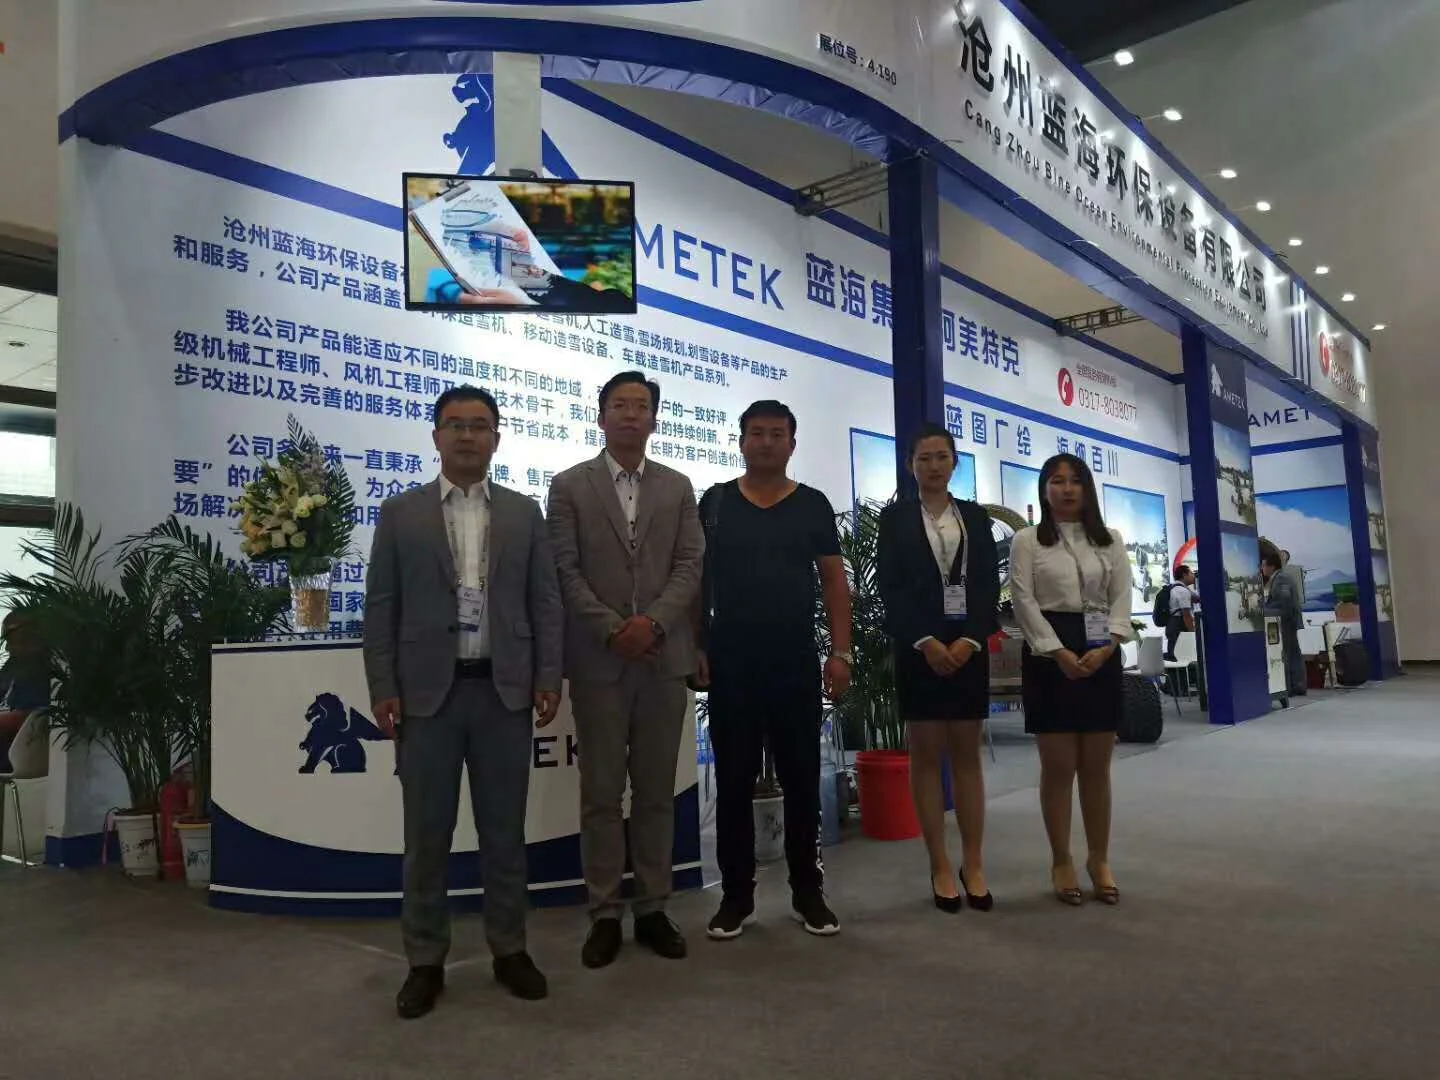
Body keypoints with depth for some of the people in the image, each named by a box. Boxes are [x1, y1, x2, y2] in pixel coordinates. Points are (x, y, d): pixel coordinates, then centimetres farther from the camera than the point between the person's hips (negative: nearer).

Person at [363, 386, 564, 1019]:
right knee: (426, 834, 7)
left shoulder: (523, 513, 8)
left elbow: (545, 601, 6)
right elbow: (380, 608, 2)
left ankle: (509, 949, 24)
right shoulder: (400, 513, 5)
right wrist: (383, 689, -6)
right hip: (427, 691, -1)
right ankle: (426, 961, 20)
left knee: (504, 829, 10)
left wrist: (548, 677, -3)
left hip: (504, 690, 1)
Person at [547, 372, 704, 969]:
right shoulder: (569, 485, 4)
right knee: (601, 793, 4)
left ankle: (652, 909, 19)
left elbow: (690, 566, 3)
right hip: (598, 658, -2)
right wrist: (613, 629, -13)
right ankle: (605, 915, 14)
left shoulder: (678, 487, 11)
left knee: (657, 792, 8)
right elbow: (566, 571, -3)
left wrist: (654, 621, -13)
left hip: (664, 656, 2)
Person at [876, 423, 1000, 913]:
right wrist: (926, 642, -13)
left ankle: (974, 864, 13)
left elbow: (989, 584, 4)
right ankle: (940, 867, 10)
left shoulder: (976, 516, 11)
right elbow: (890, 588, -3)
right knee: (926, 754, 2)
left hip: (969, 646, 2)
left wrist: (970, 640, -10)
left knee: (967, 754, 5)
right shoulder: (895, 517, 5)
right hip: (919, 647, -2)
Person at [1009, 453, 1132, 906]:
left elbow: (1121, 598, 4)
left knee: (1096, 768, 7)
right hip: (1049, 654, -3)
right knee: (1058, 767, 0)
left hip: (1101, 654, 3)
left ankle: (1100, 860, 20)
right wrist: (1059, 653, -16)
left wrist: (1106, 647, -12)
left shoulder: (1110, 541, 11)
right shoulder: (1027, 541, 2)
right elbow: (1025, 602, -6)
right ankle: (1061, 863, 12)